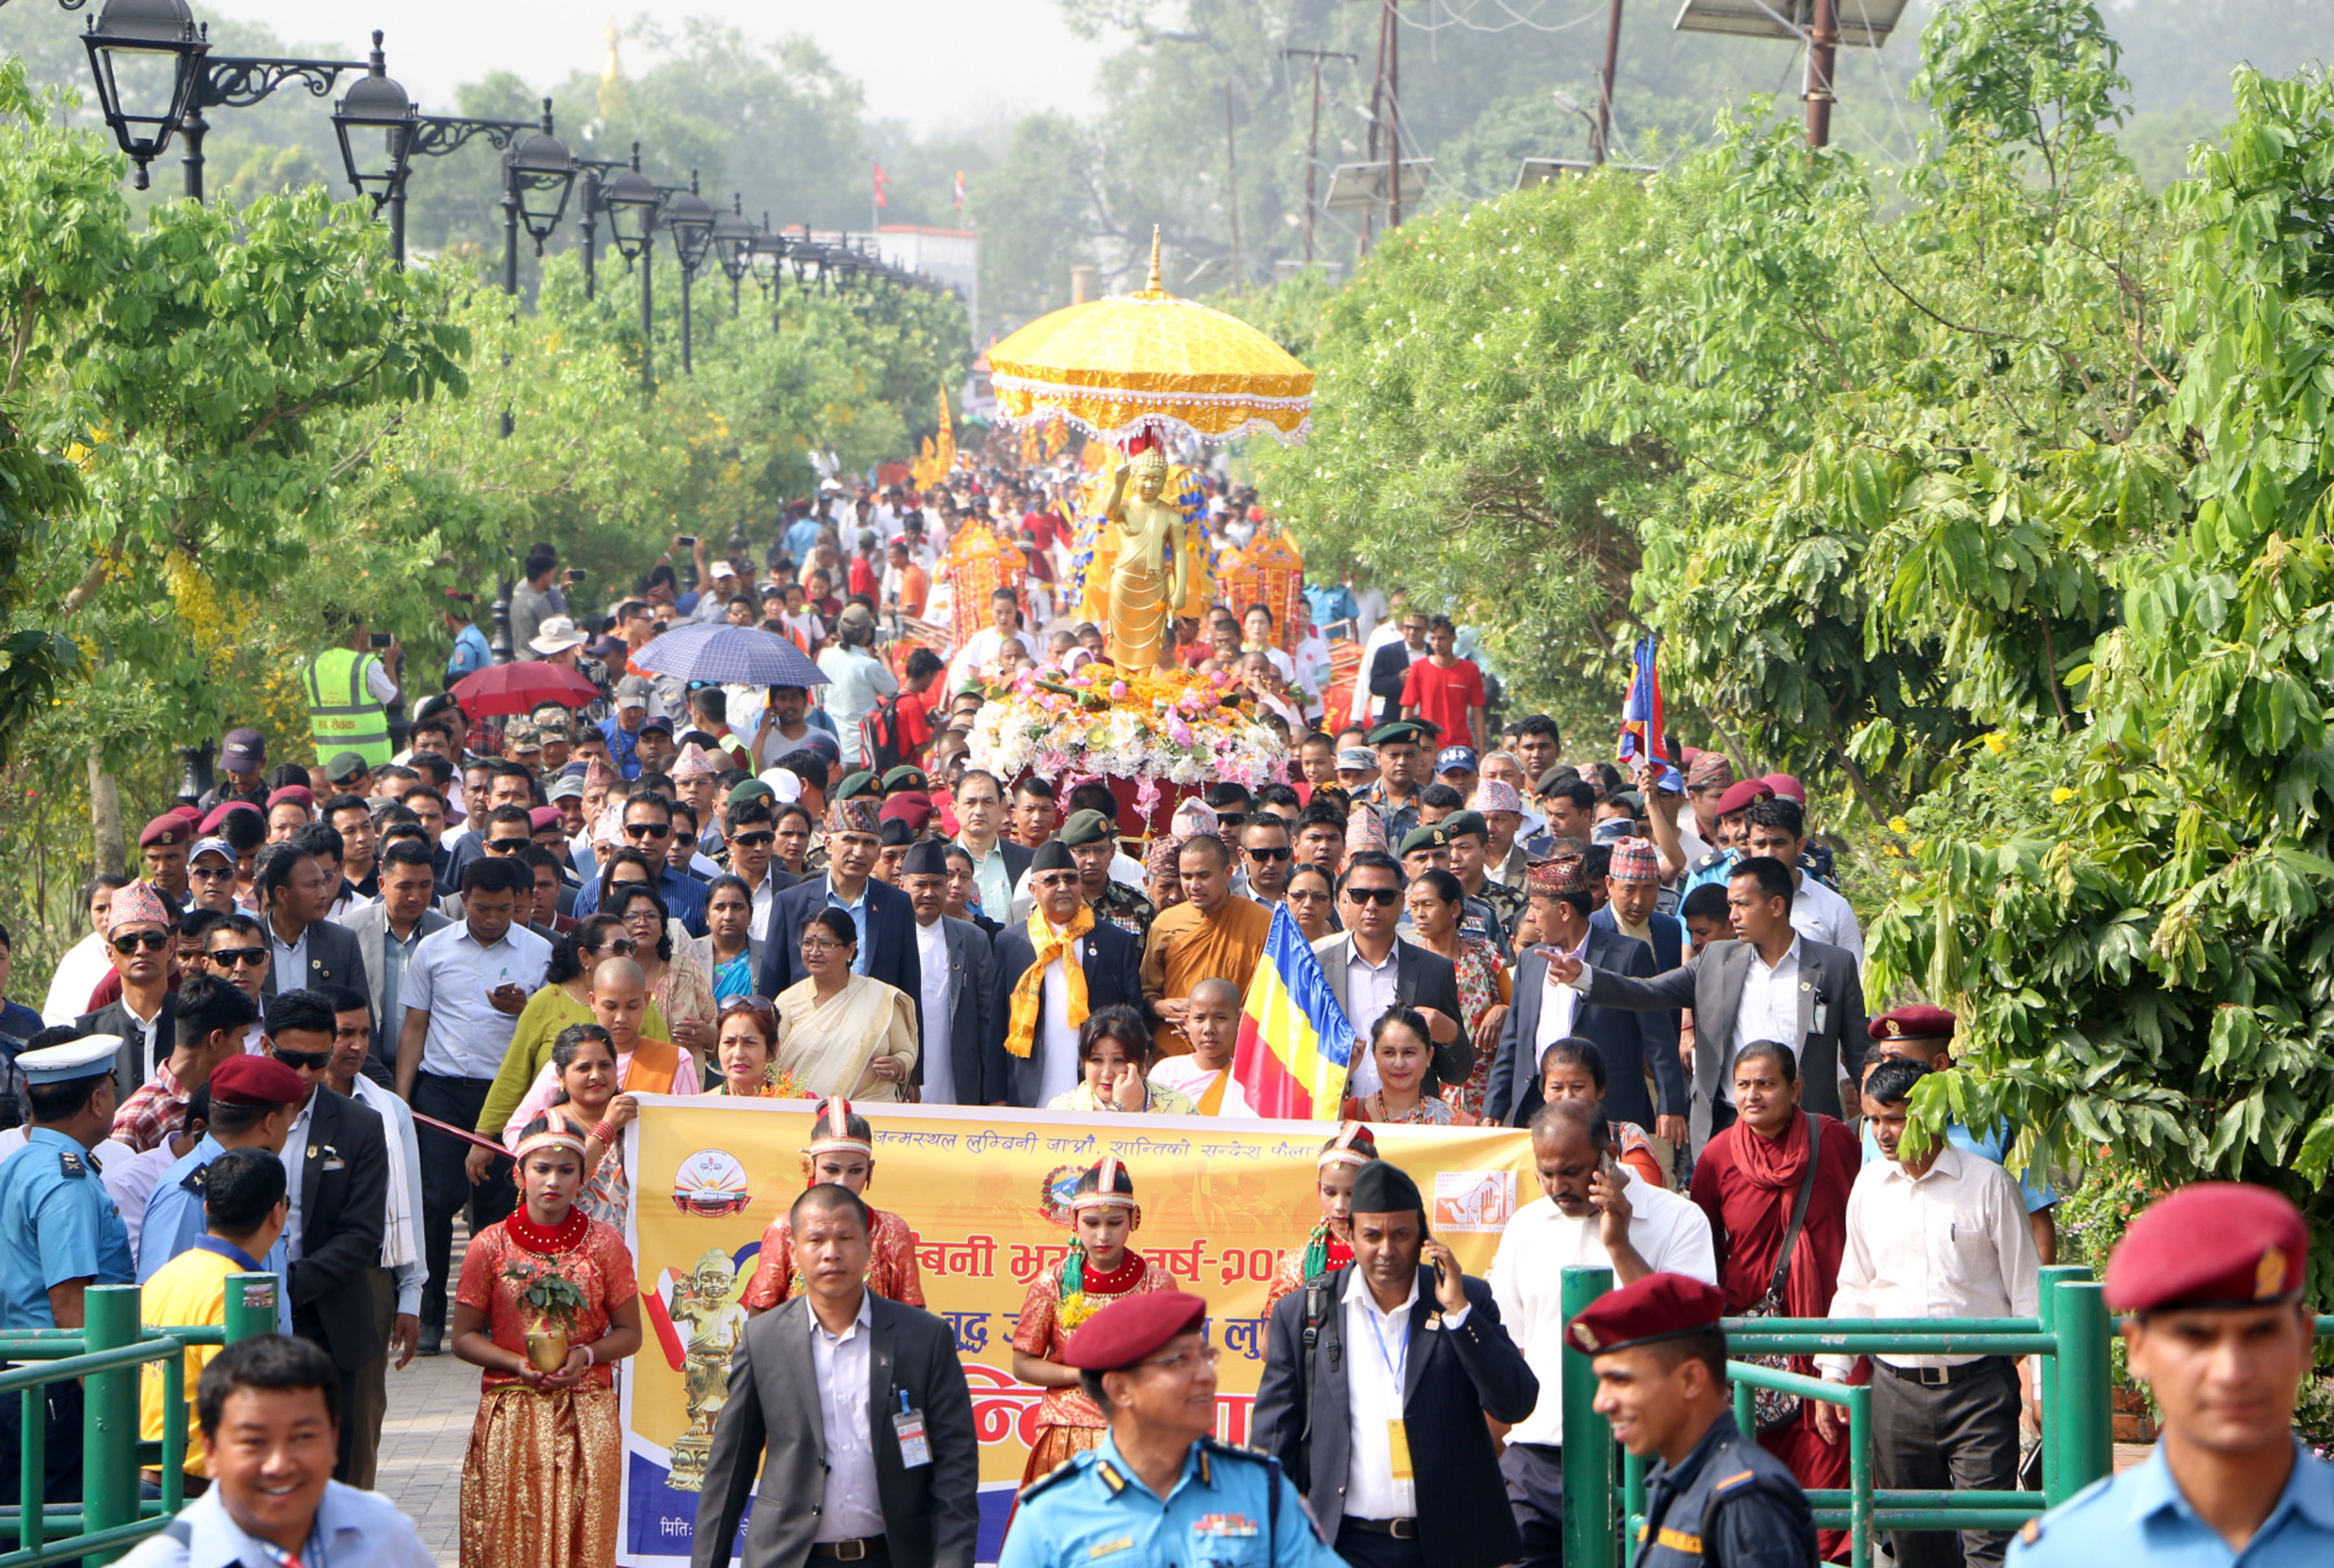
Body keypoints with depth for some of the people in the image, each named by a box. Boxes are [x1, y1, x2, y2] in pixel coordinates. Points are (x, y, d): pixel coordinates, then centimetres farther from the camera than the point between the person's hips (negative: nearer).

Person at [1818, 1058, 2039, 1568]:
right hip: (1897, 1388, 4)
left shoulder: (1988, 1183, -3)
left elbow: (2026, 1288, 1)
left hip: (1978, 1386, -4)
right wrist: (1832, 1374, 14)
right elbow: (1855, 1290, 19)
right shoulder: (1869, 1187, 10)